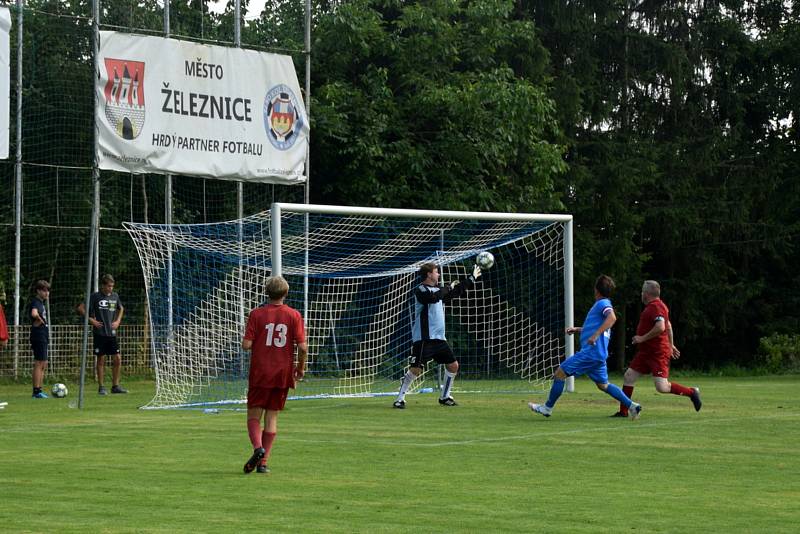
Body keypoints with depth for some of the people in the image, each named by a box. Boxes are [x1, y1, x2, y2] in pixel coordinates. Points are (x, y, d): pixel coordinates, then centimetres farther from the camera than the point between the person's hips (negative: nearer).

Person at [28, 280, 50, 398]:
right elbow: (34, 313, -36)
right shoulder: (35, 302, -13)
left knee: (44, 364, 13)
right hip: (38, 336, -10)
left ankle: (39, 390, 17)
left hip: (43, 337, 10)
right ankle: (36, 391, -7)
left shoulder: (41, 303, 18)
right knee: (39, 364, -9)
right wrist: (40, 320, -21)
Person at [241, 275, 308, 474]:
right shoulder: (294, 315, -2)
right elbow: (303, 347, -8)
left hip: (260, 372, -2)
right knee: (272, 416, 11)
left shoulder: (257, 314, -5)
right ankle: (263, 462, 7)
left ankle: (258, 447, -20)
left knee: (254, 414, 8)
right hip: (283, 373, 2)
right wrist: (301, 367, 8)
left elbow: (246, 345, -11)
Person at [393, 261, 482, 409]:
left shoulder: (438, 289, 17)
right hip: (423, 339, -8)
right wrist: (448, 288, -13)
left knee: (453, 366, 8)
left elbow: (456, 292, 31)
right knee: (416, 369, -14)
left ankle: (444, 397, 21)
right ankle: (399, 399, -5)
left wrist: (472, 278, 35)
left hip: (439, 338, 8)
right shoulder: (420, 290, -7)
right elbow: (433, 297, -27)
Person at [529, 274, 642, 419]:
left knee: (560, 373, -5)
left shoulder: (602, 304, -10)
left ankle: (547, 408, 0)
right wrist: (577, 329, 29)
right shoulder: (603, 304, 21)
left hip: (591, 352, -10)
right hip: (599, 354, 10)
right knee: (603, 384, 17)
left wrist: (595, 335, -34)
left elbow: (612, 318, -30)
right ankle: (631, 405, 12)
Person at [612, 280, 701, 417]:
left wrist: (642, 338, -22)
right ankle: (623, 411, 9)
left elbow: (660, 327, -30)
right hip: (645, 352, 11)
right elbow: (668, 326, 27)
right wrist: (671, 345, 33)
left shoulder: (656, 307, -16)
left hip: (658, 354, -11)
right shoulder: (655, 306, 16)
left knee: (662, 388, -14)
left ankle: (691, 392, 5)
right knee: (628, 377, 4)